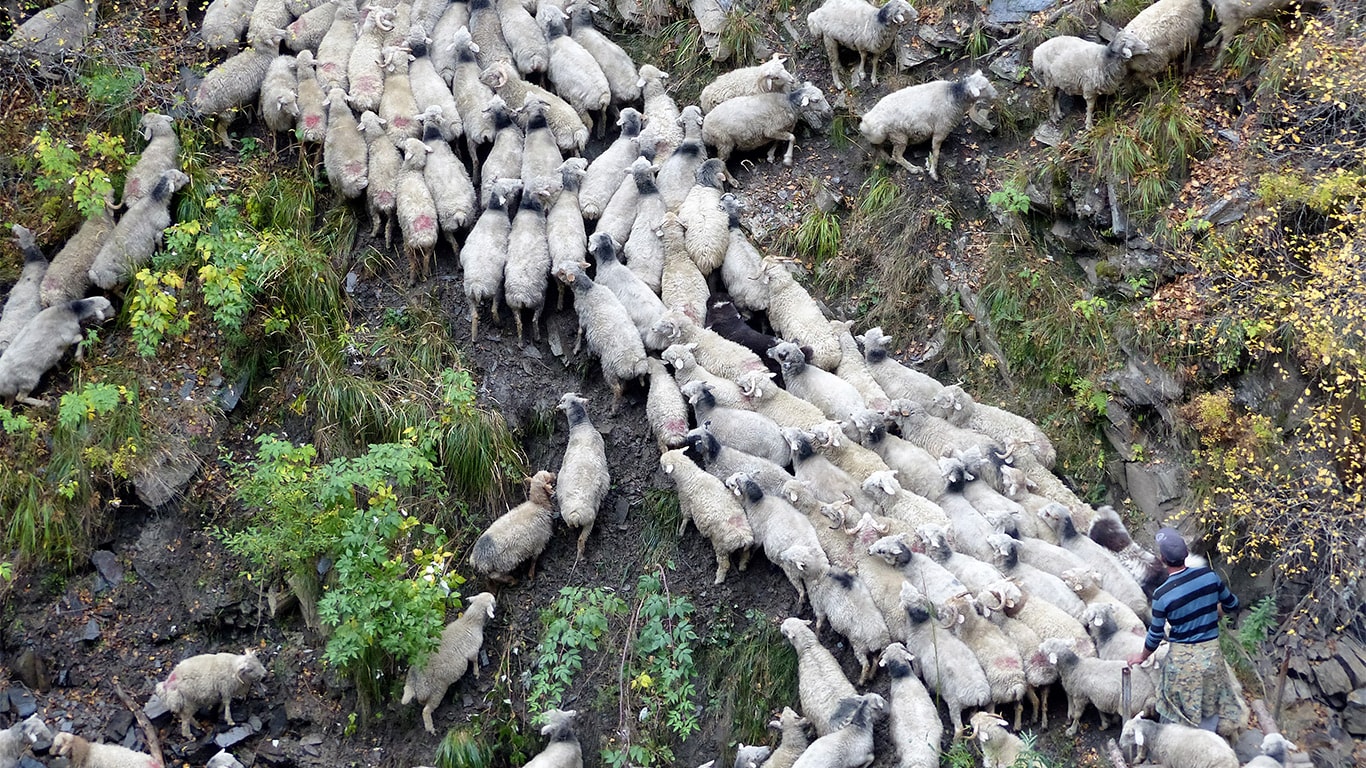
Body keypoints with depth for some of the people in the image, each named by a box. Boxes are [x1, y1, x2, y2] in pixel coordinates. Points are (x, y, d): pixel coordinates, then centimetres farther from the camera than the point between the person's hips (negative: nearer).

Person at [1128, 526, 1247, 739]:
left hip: (1182, 659, -3)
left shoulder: (1162, 595, -21)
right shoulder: (1209, 575, -12)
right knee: (1211, 705, 22)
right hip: (1211, 653, 3)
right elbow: (1231, 604, 5)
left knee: (1180, 711, 17)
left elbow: (1156, 635, -9)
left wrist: (1142, 657, 10)